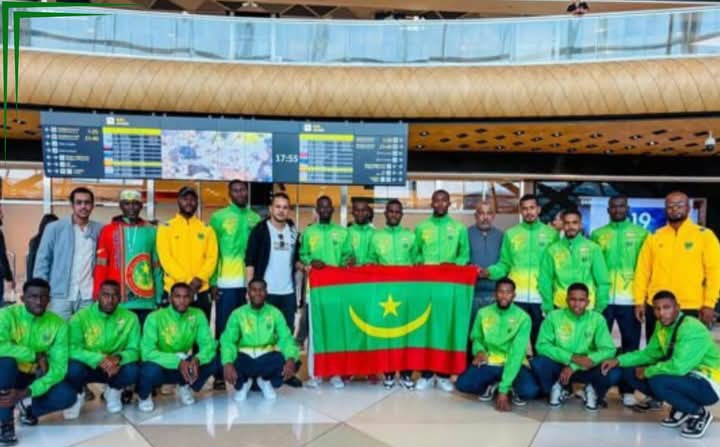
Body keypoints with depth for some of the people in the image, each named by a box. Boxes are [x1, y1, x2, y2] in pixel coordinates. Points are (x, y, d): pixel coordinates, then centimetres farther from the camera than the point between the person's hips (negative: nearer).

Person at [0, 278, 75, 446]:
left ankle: (27, 406, 8)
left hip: (36, 377, 2)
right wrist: (36, 355, -29)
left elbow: (59, 367, -17)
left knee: (67, 396, -23)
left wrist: (25, 393, -29)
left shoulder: (58, 324, -12)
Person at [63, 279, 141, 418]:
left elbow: (134, 350, -11)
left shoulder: (130, 318, -10)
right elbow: (73, 349, -23)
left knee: (133, 370, -29)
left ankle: (113, 392, 9)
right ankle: (77, 395, 5)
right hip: (88, 366, -1)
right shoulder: (81, 317, -15)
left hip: (116, 367, 1)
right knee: (73, 368, -33)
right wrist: (100, 359, -38)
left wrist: (118, 357, -34)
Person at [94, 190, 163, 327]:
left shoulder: (151, 231, 9)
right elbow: (101, 265, 6)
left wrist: (159, 298, 6)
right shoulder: (108, 230, 6)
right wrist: (98, 296, 0)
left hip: (145, 301, 1)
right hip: (116, 300, -1)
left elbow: (157, 267, 11)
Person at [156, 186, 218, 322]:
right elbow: (165, 258, -7)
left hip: (201, 291, 2)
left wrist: (199, 279, -14)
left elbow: (212, 257, 2)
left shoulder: (207, 229, 10)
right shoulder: (166, 228, 4)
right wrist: (187, 280, -16)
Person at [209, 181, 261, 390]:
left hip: (251, 281, 3)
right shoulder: (219, 217, 3)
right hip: (226, 282, -3)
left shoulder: (255, 218, 11)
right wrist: (213, 281, -7)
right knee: (223, 328, 2)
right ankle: (219, 375, 11)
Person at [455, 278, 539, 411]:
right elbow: (476, 338, 11)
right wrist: (479, 351, -16)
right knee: (462, 383, -24)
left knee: (529, 390, -33)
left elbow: (516, 353, -20)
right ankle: (491, 386, 9)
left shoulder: (523, 318, -13)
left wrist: (504, 389, -26)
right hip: (488, 363, 2)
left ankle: (512, 389, 5)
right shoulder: (483, 313, -3)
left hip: (513, 364, -2)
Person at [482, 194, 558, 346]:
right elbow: (504, 265, 6)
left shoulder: (551, 233, 4)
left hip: (542, 296, 0)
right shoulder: (511, 234, 6)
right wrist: (489, 272, -12)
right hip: (516, 296, 1)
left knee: (540, 340, 9)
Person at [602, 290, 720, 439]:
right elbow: (649, 353, 8)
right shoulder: (661, 325, 0)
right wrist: (619, 360, -4)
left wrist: (647, 371, -20)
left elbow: (678, 366, -35)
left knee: (658, 382, -34)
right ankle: (680, 408, 9)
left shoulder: (691, 328, -26)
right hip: (686, 376, 8)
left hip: (708, 384, -8)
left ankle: (699, 413, -6)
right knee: (630, 373, -1)